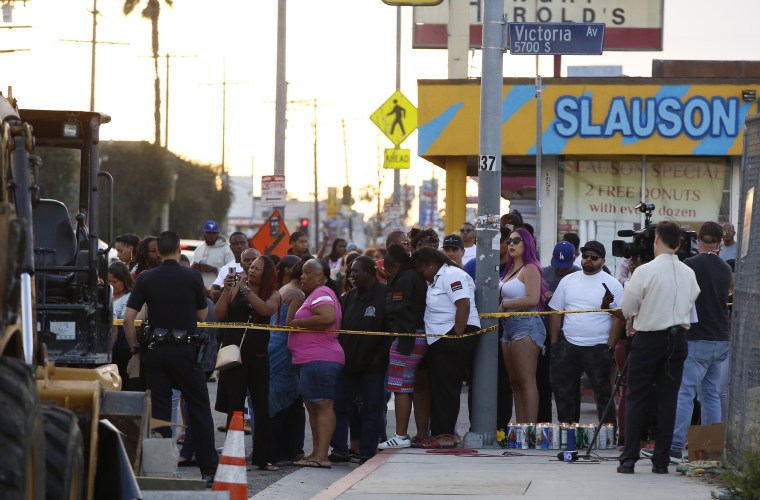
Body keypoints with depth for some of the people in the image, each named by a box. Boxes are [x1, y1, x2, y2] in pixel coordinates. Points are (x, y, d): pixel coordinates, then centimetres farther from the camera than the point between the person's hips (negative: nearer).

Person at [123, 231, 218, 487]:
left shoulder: (146, 279, 0)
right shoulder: (192, 277, -4)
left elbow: (128, 318, -4)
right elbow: (202, 315, 7)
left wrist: (135, 348, 7)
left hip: (156, 349, 2)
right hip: (186, 348, -2)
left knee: (159, 410, 5)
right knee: (199, 410, 6)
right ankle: (209, 470, 5)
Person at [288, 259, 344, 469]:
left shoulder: (322, 293, -10)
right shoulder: (316, 294, 23)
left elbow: (328, 318, -26)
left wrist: (297, 323, -17)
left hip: (319, 360, -12)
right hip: (311, 359, 12)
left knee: (322, 404, -14)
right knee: (313, 405, 12)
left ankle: (321, 455, -20)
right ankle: (317, 453, 14)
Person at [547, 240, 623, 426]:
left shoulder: (612, 285, -1)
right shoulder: (568, 281, 11)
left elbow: (618, 318, -4)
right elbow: (555, 313, 13)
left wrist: (610, 348, -10)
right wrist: (554, 344, 6)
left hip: (598, 348, -4)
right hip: (568, 346, 4)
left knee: (603, 394, 0)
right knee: (563, 391, 6)